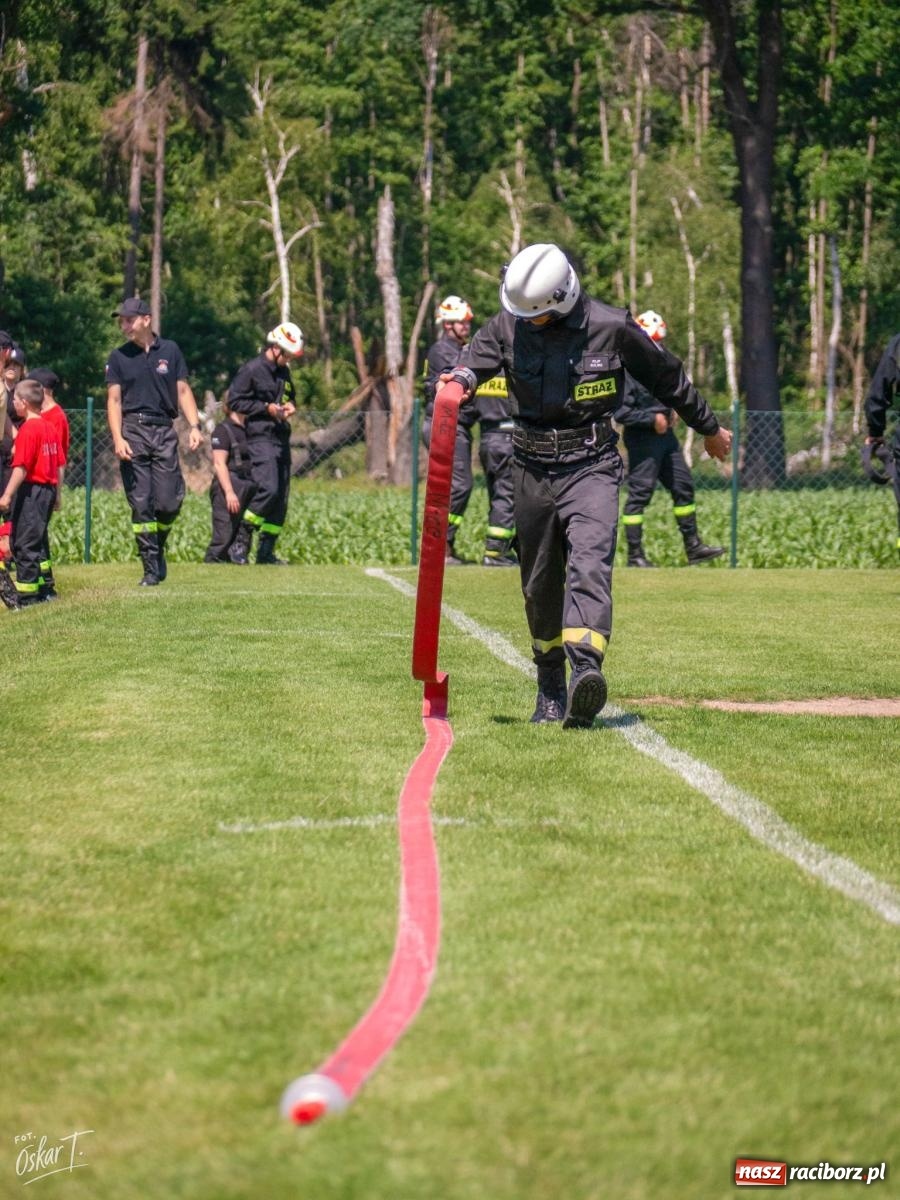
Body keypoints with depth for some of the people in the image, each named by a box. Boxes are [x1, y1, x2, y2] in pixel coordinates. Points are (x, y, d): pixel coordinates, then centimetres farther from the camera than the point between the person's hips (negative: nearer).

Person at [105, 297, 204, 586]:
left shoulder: (170, 350, 9)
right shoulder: (119, 357, 7)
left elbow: (183, 391, 9)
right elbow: (114, 400, 3)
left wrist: (194, 426, -4)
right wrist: (117, 438, -10)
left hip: (164, 431, 0)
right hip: (133, 431, 0)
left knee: (170, 501, -6)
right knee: (140, 503, -3)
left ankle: (158, 549, 20)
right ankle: (150, 567, 1)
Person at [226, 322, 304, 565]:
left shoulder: (284, 373, 17)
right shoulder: (252, 370, -7)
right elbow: (234, 401, -10)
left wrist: (289, 407, 8)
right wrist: (267, 408, -14)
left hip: (282, 439, 8)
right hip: (261, 438, -8)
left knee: (282, 497, 4)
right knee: (268, 489, -21)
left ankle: (266, 552, 9)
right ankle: (241, 540, -10)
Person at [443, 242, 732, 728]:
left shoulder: (611, 328, -6)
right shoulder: (507, 326, 0)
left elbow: (667, 378, 7)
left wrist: (709, 428, 20)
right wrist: (460, 379, -29)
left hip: (591, 467, -3)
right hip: (531, 469, 3)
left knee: (589, 563, -23)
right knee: (539, 586, 9)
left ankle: (585, 671, -39)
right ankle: (550, 689, 24)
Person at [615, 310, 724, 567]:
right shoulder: (627, 370, -17)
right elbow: (620, 412, -22)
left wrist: (670, 412, 10)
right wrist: (652, 419, -20)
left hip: (664, 434, 10)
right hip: (642, 439, -10)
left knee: (683, 486, 11)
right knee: (639, 494, -5)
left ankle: (693, 547, 18)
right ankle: (635, 554, 2)